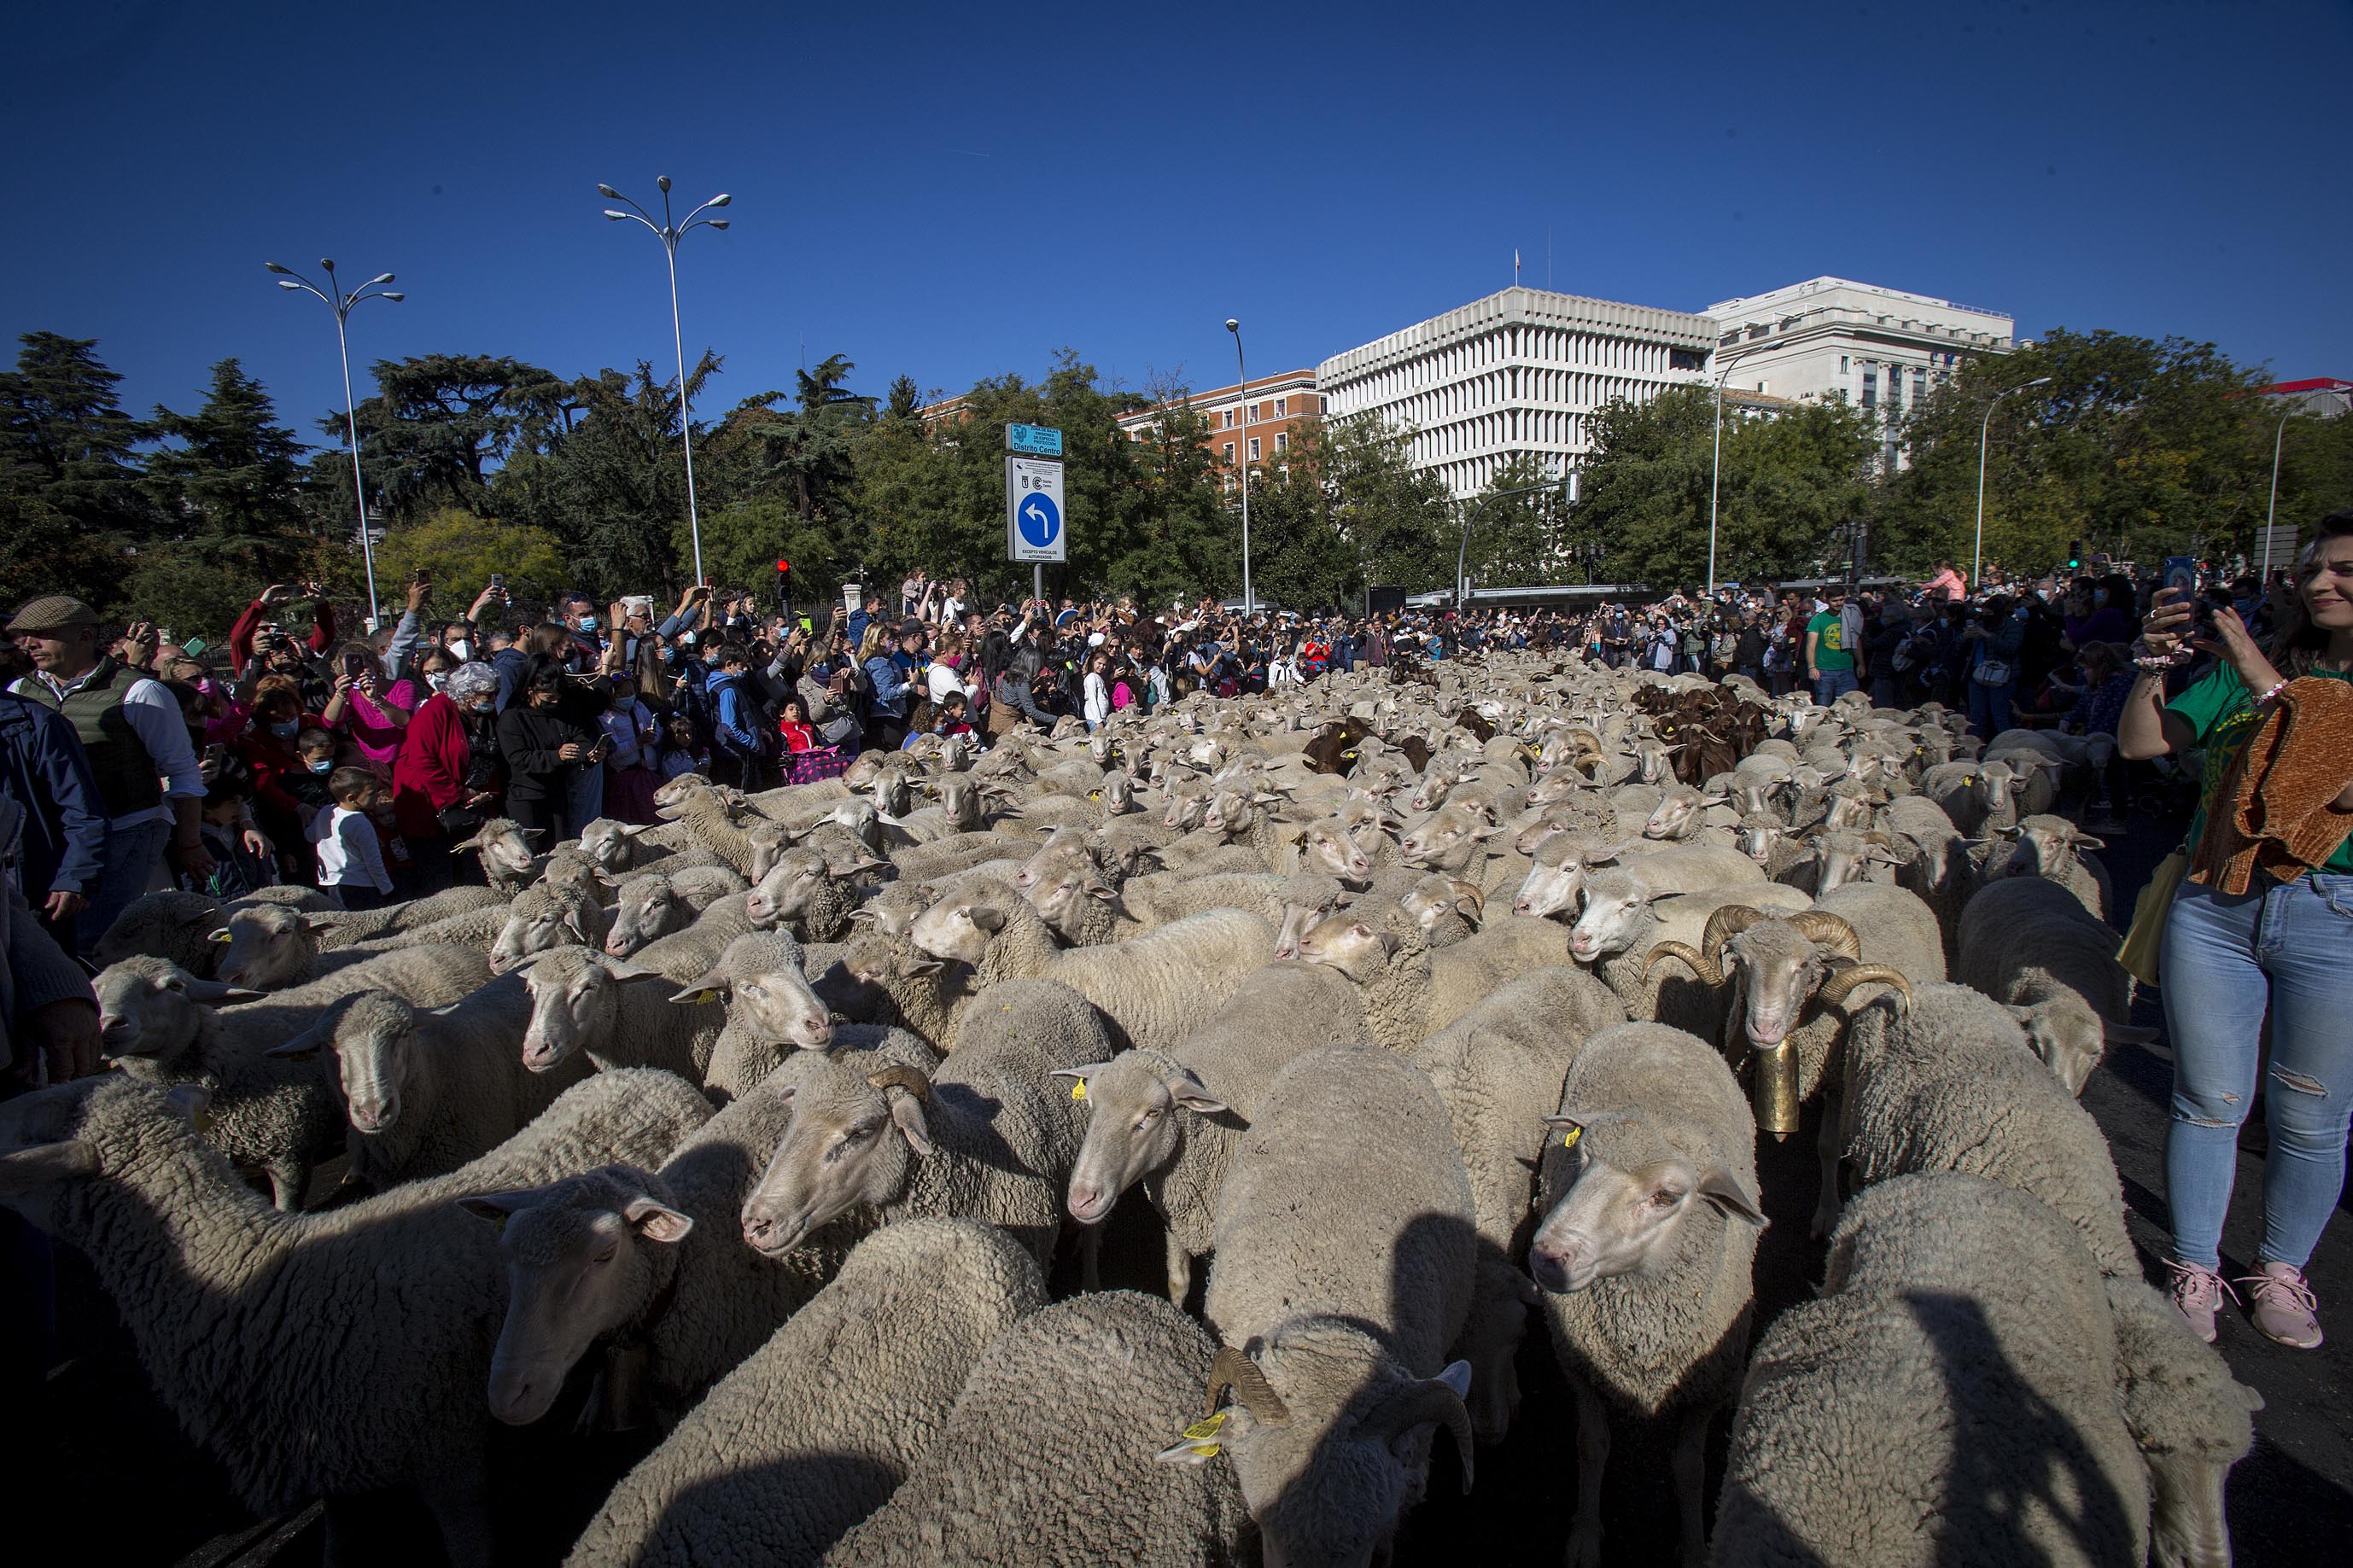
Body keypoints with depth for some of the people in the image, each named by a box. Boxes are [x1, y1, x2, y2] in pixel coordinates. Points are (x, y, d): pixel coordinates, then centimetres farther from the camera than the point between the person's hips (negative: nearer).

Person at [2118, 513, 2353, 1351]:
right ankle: (2196, 1269, 22)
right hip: (2214, 906, 1)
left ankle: (2281, 1270, 32)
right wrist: (2154, 662, -13)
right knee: (2208, 1101, 8)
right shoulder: (2246, 668, 6)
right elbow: (2139, 743, 2)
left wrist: (2272, 685, -17)